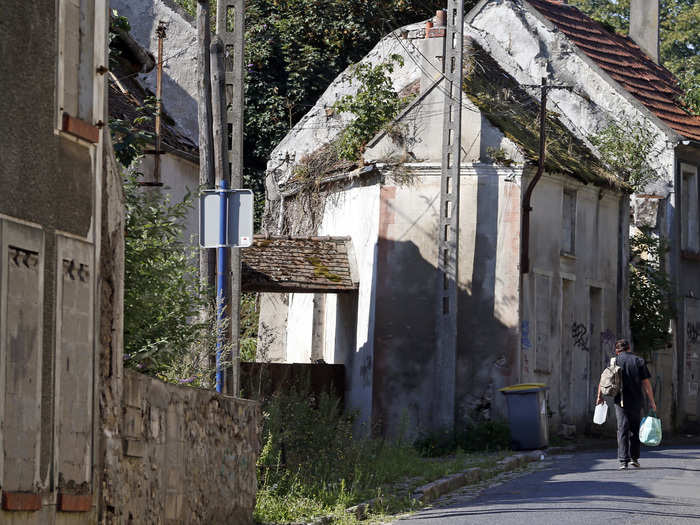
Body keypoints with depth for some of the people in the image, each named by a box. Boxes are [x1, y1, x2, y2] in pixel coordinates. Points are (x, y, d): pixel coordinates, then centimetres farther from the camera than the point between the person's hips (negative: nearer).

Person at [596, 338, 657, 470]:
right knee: (635, 429, 15)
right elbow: (646, 383, -2)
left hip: (620, 401, -1)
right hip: (636, 401, 1)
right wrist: (651, 401, 2)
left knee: (622, 430, -1)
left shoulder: (615, 361, 3)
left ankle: (623, 460, -9)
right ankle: (634, 458, 16)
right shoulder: (639, 361, 2)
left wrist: (600, 397, 14)